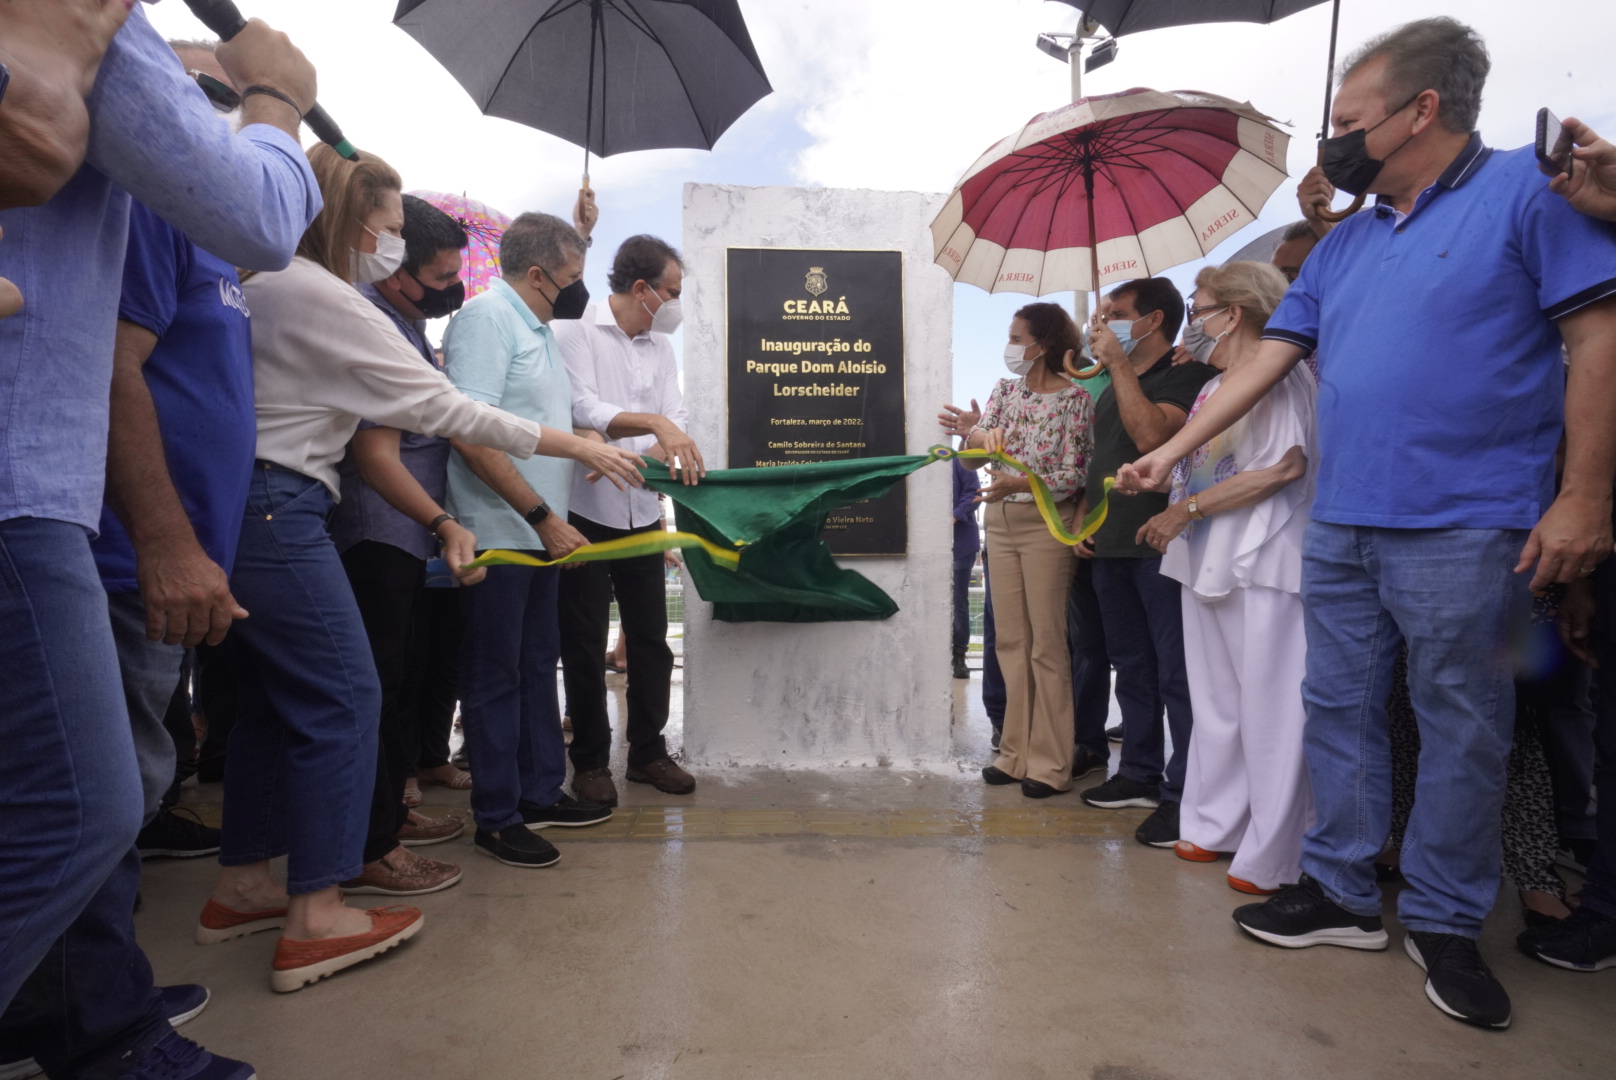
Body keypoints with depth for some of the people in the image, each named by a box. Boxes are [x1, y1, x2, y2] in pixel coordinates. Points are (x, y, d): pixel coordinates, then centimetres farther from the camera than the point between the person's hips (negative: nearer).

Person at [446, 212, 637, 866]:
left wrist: (592, 450, 16)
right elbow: (472, 434, -23)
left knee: (538, 665, 16)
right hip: (499, 535, -9)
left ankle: (541, 792, 30)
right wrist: (545, 517, -21)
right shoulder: (487, 316, -13)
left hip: (541, 535, 9)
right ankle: (497, 819, 16)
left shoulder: (537, 327, 16)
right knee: (495, 677, 2)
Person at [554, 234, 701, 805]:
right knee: (585, 645, 5)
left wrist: (667, 450, -19)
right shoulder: (575, 331, -7)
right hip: (584, 510, -5)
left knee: (651, 639, 10)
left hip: (641, 512, 6)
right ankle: (591, 762, 20)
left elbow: (674, 420, 3)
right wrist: (653, 423, -32)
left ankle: (647, 751, 25)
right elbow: (583, 410, -20)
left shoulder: (660, 347, 11)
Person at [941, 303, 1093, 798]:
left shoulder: (1075, 399, -6)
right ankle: (1016, 754, 19)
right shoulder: (1005, 391, 10)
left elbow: (1073, 476, -10)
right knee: (1010, 641, 9)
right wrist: (973, 434, -19)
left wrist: (1020, 484, -25)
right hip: (1000, 521, 6)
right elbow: (974, 455, 4)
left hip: (1045, 524, -6)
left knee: (1046, 643, -2)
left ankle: (1050, 763, 9)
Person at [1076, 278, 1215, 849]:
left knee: (1176, 672, -4)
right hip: (1111, 544, 9)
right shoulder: (1113, 385, 19)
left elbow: (1152, 435, -23)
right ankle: (1140, 774, 26)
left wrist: (1120, 364, -15)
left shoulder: (1186, 374, -6)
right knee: (1131, 666, 15)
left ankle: (1184, 795, 3)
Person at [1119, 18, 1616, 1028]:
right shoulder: (1343, 244, 15)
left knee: (1461, 728, 5)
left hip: (1465, 528, -6)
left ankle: (1445, 920, 22)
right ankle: (1343, 893, 23)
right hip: (1341, 527, 6)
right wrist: (1171, 451, 11)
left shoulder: (1530, 189, -2)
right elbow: (1265, 363, 15)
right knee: (1340, 712, 10)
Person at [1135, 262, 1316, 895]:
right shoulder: (1212, 387, 20)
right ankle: (1214, 825, 25)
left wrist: (1188, 508, -16)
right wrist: (1174, 519, 11)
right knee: (1215, 703, 13)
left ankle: (1273, 856, 6)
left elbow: (1284, 465, -18)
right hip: (1207, 559, 9)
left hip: (1263, 563, -9)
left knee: (1268, 709, -3)